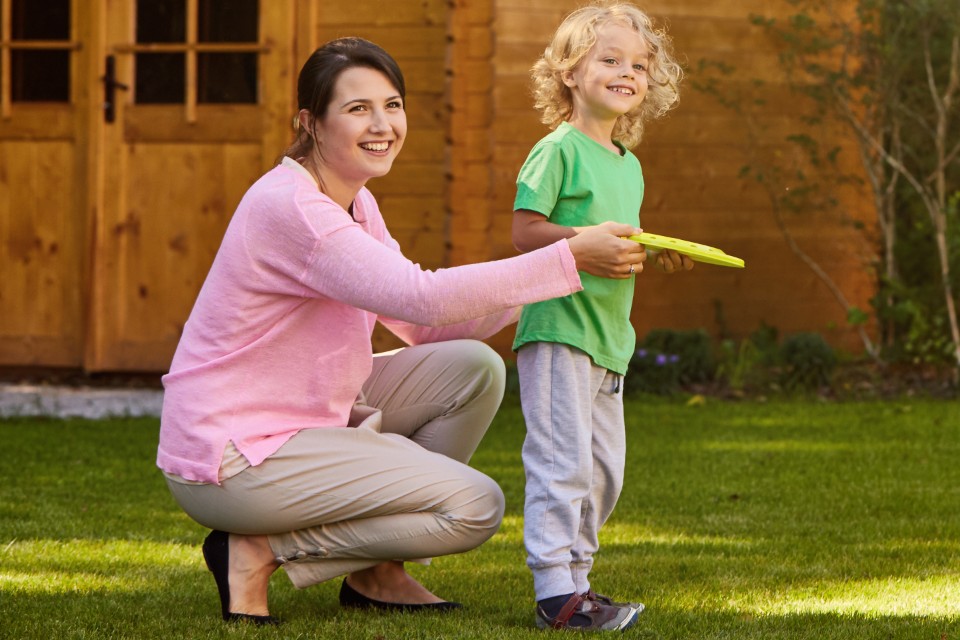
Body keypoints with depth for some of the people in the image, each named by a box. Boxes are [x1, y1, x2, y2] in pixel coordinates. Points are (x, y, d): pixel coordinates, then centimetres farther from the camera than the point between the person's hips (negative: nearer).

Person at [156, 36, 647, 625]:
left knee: (475, 369, 3)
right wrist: (569, 259, -28)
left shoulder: (355, 202, 10)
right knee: (476, 506, -12)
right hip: (232, 461, -10)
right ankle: (258, 551, -7)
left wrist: (549, 275, -6)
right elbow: (423, 298, -29)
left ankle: (376, 573, 8)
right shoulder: (289, 207, -22)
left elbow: (422, 326, 8)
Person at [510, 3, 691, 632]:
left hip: (607, 336, 9)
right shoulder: (559, 150, -8)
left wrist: (660, 252, 7)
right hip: (556, 326, -9)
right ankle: (556, 592, -12)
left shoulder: (629, 166, 18)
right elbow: (527, 231, -13)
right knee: (563, 459, -12)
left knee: (604, 468, 11)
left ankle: (574, 576, 20)